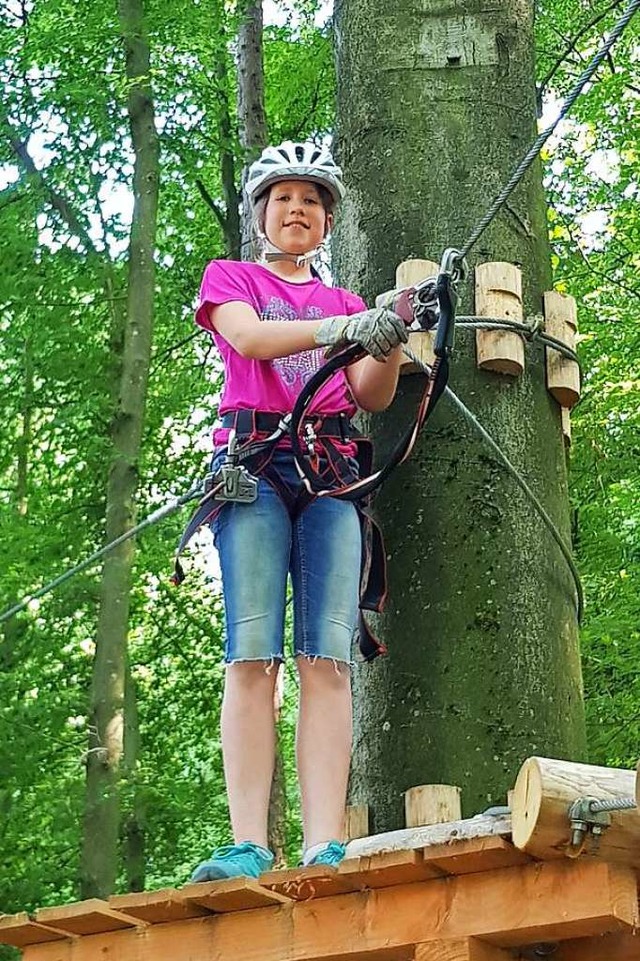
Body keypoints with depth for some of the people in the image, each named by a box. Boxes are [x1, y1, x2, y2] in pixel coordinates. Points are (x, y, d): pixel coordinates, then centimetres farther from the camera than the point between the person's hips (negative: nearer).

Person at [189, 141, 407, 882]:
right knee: (252, 655, -15)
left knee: (328, 659, -12)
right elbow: (248, 335, -5)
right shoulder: (229, 278, 18)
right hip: (254, 462, -2)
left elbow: (372, 398, 11)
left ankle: (325, 847, -21)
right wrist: (343, 328, -20)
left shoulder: (345, 304, 27)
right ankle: (249, 845, -21)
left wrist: (389, 343, -11)